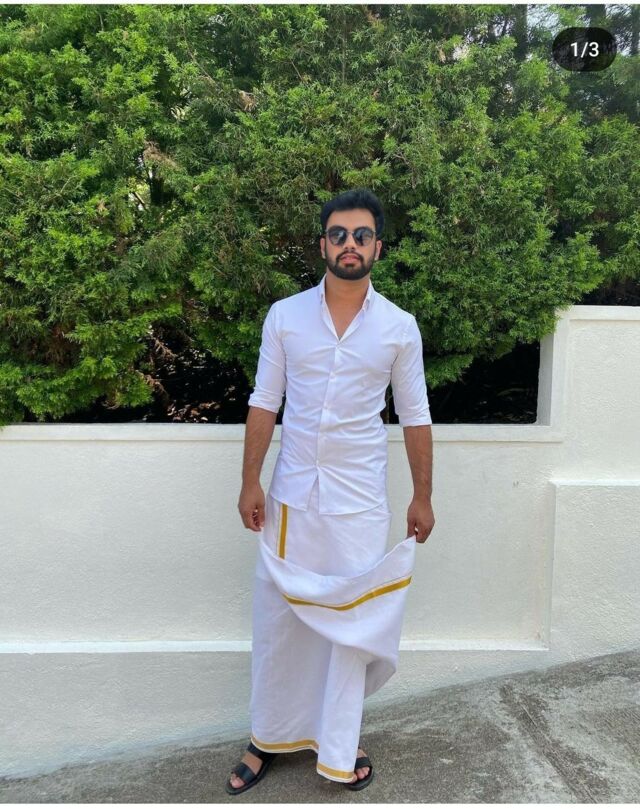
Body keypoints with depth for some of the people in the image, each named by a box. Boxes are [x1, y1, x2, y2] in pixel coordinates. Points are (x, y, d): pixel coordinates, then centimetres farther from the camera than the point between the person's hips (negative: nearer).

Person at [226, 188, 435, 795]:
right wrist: (250, 482, -1)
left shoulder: (400, 327, -3)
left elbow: (415, 416, 2)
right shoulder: (284, 316, -2)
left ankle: (338, 751, 27)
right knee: (276, 617, 11)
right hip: (291, 494, 1)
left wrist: (422, 497, 4)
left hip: (359, 500, -1)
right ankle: (269, 738, 32)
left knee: (351, 619, 8)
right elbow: (264, 403, 2)